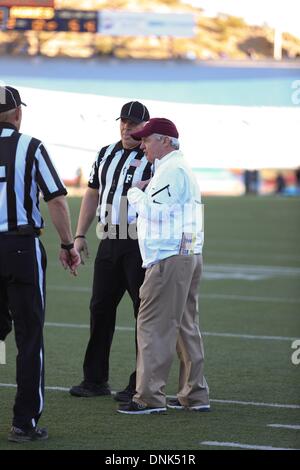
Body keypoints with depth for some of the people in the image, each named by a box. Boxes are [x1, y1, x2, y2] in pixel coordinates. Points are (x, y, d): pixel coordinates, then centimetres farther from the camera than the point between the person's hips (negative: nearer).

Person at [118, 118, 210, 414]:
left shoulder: (171, 170, -10)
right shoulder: (181, 169, 23)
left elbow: (156, 211, -15)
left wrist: (135, 196, 0)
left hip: (169, 257, -11)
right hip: (190, 255, 11)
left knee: (153, 325, -10)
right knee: (185, 326, 13)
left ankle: (150, 397, -12)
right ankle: (195, 395, 15)